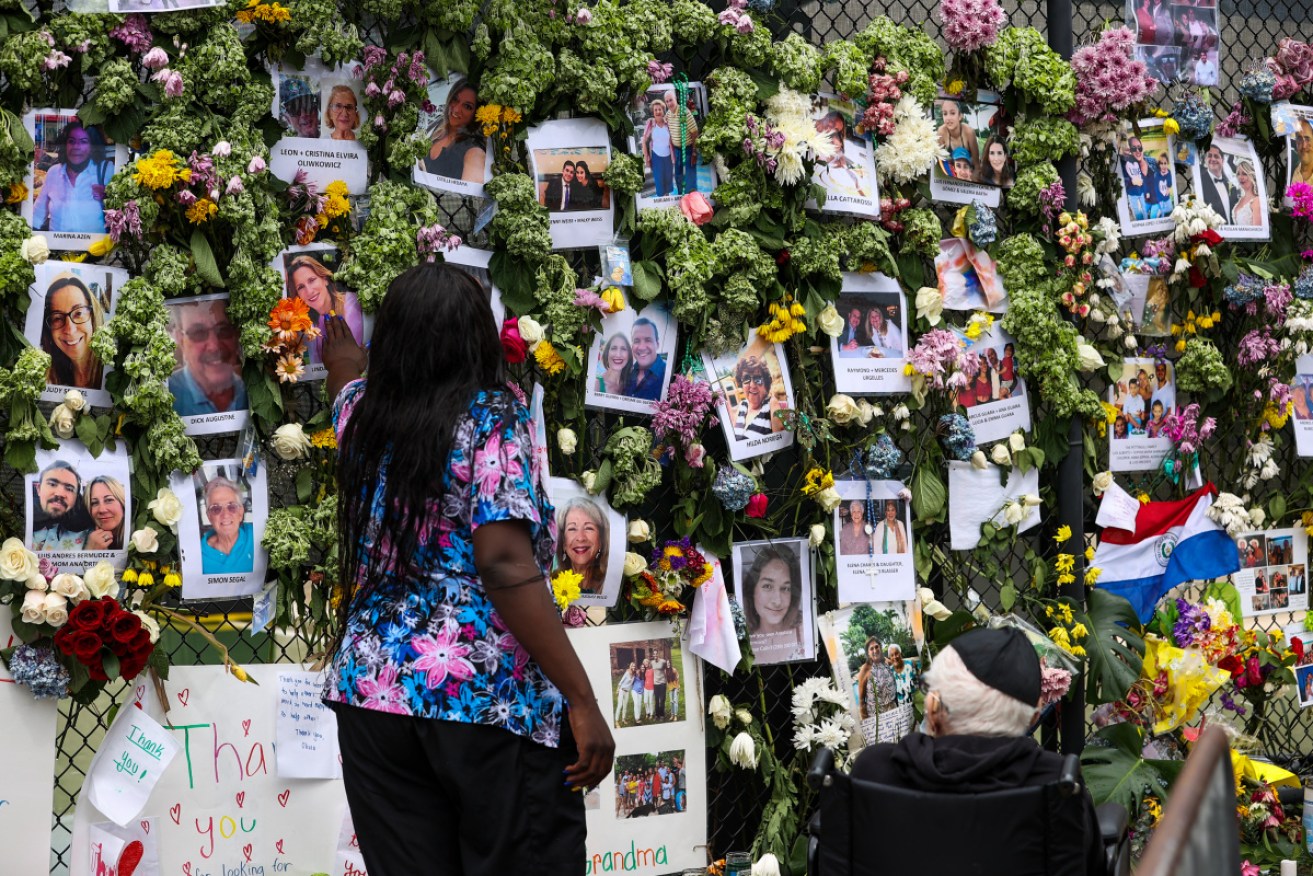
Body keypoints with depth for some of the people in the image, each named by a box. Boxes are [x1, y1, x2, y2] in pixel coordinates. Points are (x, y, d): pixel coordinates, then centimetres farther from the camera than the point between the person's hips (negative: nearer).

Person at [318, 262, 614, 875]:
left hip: (374, 690, 6)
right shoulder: (491, 417, -7)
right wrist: (582, 699, -18)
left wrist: (343, 361, 61)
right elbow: (505, 564, -18)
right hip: (490, 697, -5)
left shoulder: (363, 415, 10)